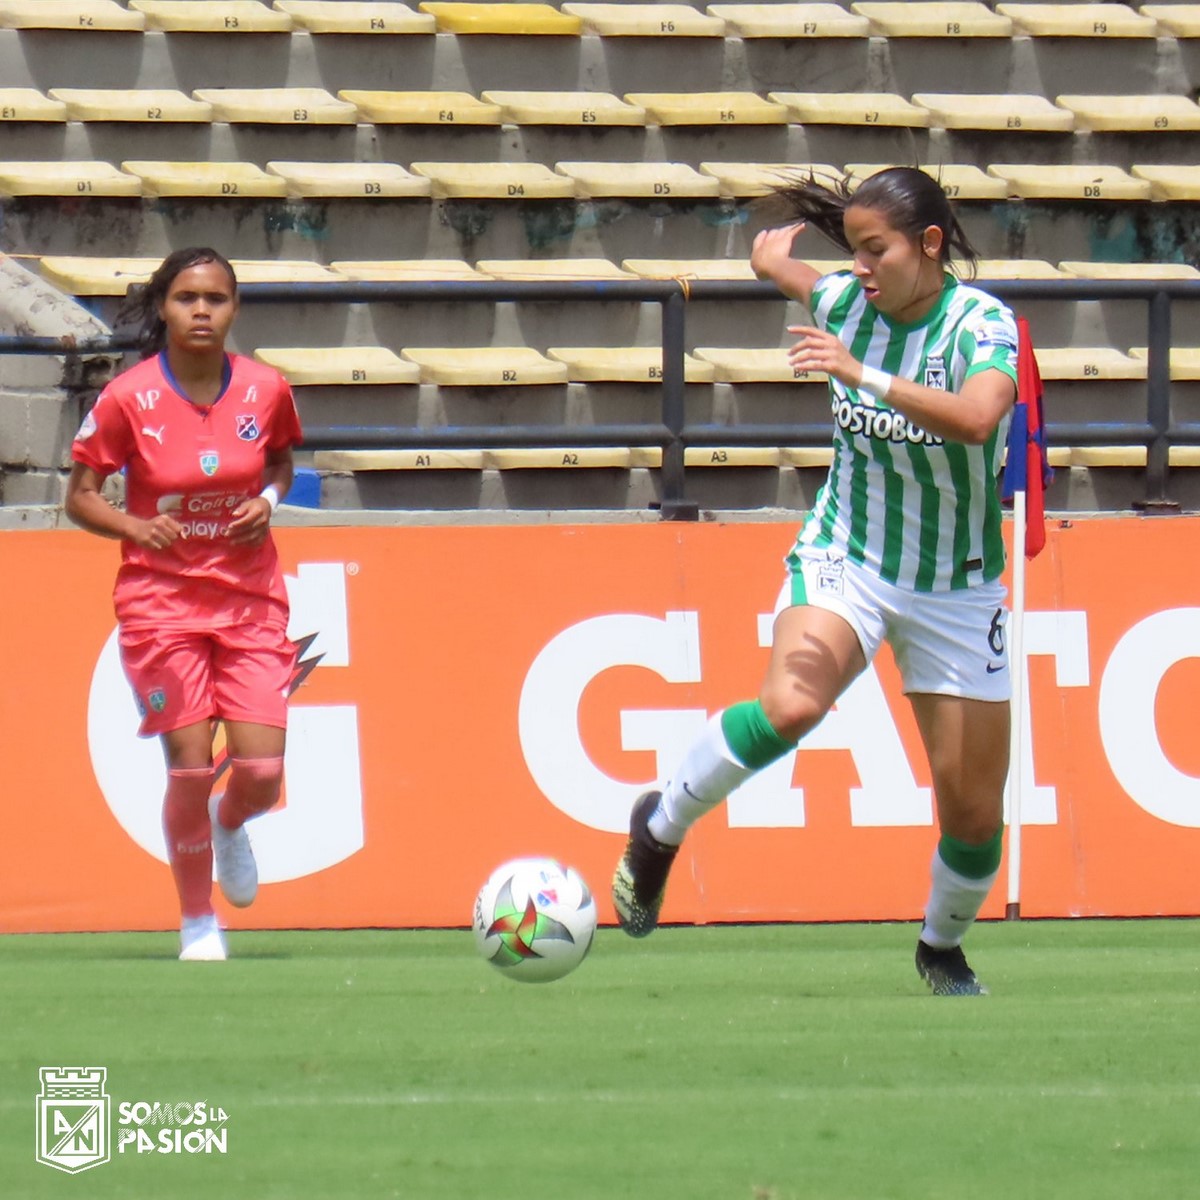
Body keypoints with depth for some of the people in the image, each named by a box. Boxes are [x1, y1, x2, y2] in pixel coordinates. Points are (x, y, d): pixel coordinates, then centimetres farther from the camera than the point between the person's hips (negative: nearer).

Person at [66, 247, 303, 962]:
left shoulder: (265, 390, -4)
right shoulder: (129, 399, -11)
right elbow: (80, 498, -3)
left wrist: (269, 500, -5)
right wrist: (134, 527, -21)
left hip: (250, 599, 2)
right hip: (161, 600, -2)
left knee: (262, 773, -7)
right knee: (191, 766, -7)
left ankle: (229, 824, 32)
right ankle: (198, 922, 16)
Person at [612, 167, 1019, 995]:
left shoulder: (983, 324, -16)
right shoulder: (843, 303, -5)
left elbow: (977, 418, -38)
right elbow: (774, 260, 19)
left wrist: (866, 375, -43)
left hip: (956, 590, -1)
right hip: (845, 557, 1)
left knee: (975, 811, 2)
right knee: (791, 703, -32)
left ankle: (943, 947, 32)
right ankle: (660, 829, -12)